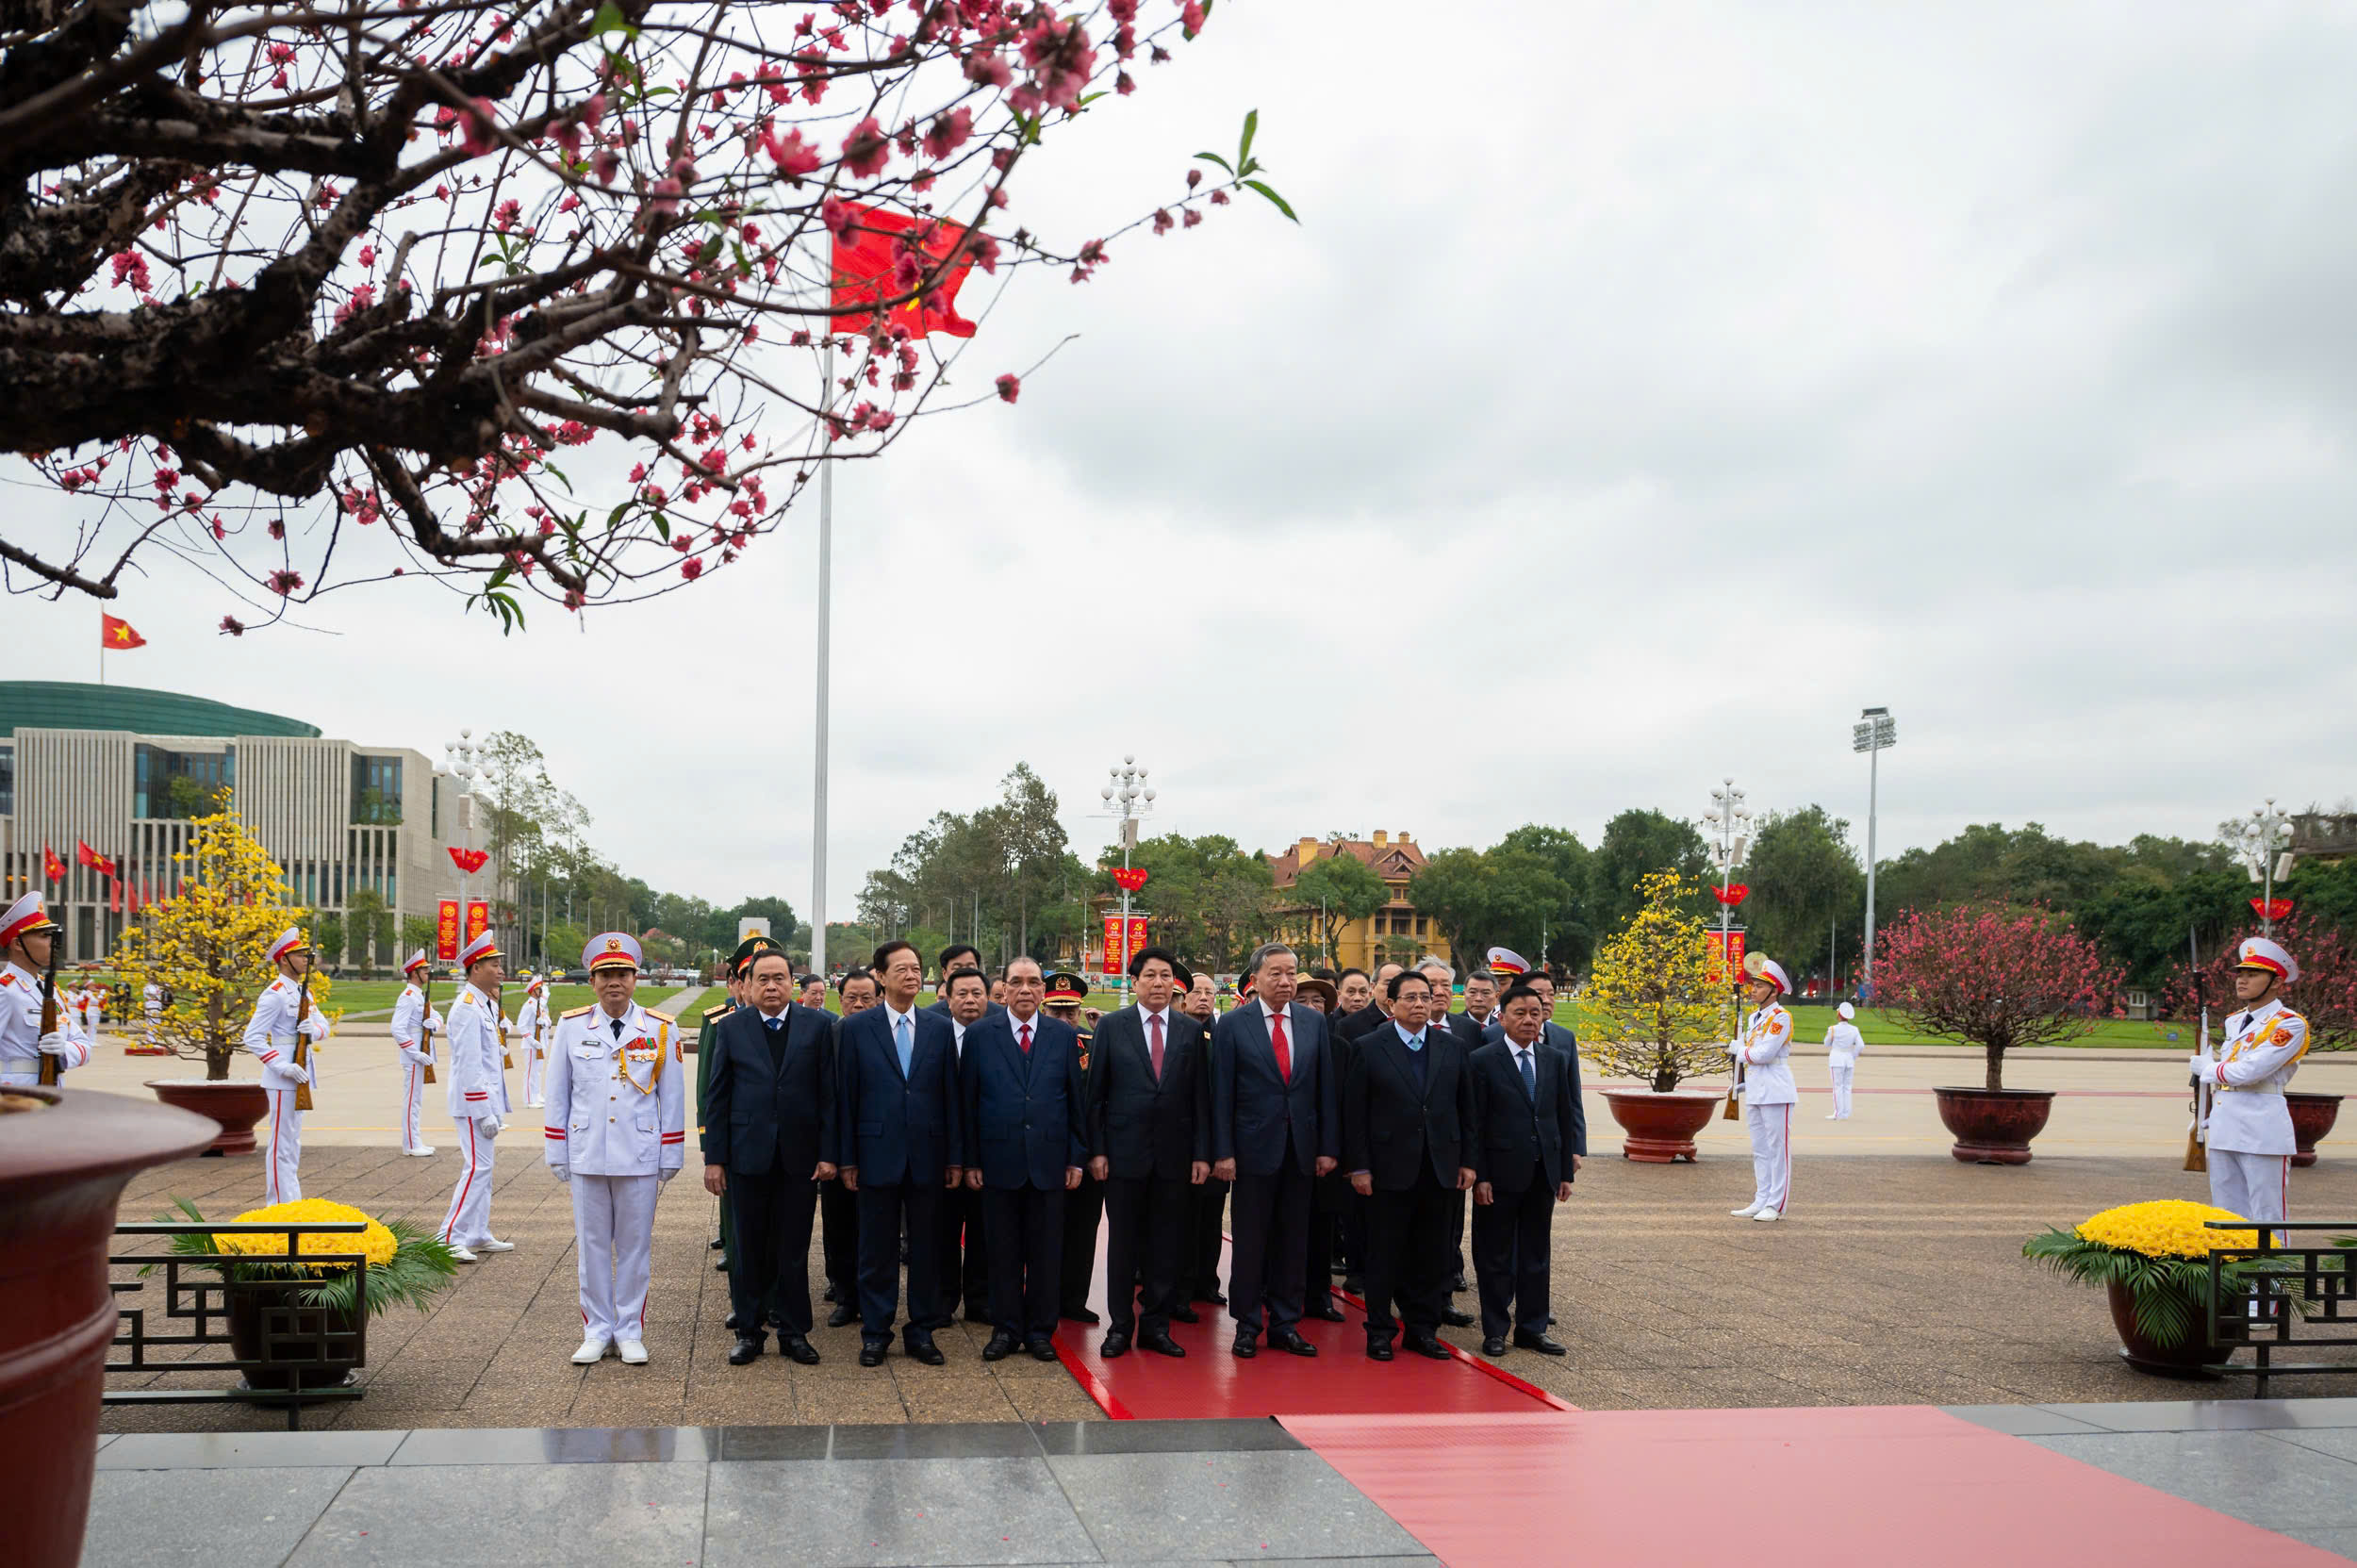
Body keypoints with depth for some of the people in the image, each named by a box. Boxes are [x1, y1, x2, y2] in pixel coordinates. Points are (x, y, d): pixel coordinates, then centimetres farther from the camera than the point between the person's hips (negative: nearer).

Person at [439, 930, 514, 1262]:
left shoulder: (487, 1005, 14)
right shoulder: (467, 1009, -17)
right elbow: (470, 1065, -21)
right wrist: (485, 1113, -22)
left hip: (486, 1101, 10)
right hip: (474, 1104, -10)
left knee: (483, 1168, 13)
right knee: (476, 1168, -11)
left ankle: (478, 1235, 20)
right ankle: (449, 1239, -8)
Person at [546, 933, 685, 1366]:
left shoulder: (662, 1030, 0)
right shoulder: (571, 1027, 3)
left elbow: (672, 1099, 4)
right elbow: (558, 1095, 8)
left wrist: (670, 1160, 2)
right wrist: (557, 1156, 6)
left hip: (640, 1159, -1)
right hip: (586, 1157, 1)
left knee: (635, 1245, 6)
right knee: (591, 1245, 7)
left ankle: (630, 1332, 16)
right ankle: (597, 1331, 18)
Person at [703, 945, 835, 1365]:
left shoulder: (818, 1025, 1)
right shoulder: (730, 1028, 3)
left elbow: (829, 1093, 1)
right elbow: (716, 1098, 3)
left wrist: (828, 1153, -5)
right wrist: (713, 1158, -2)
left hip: (800, 1157, 0)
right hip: (747, 1154, 0)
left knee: (793, 1250, 7)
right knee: (747, 1249, 8)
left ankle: (793, 1332, 17)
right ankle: (748, 1332, 19)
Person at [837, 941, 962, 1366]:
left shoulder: (940, 1028, 5)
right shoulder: (854, 1027, 0)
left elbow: (951, 1095, 6)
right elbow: (846, 1097, 0)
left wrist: (955, 1157, 3)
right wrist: (847, 1159, -3)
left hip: (927, 1156, 2)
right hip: (877, 1153, -2)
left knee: (926, 1247, 7)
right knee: (877, 1249, 6)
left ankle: (921, 1332, 18)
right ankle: (875, 1334, 17)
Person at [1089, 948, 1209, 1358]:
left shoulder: (1192, 1031, 5)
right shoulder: (1112, 1026, 1)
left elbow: (1200, 1097, 5)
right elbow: (1096, 1093, 1)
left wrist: (1202, 1153, 0)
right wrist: (1096, 1150, -4)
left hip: (1174, 1155, 2)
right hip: (1124, 1152, -1)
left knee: (1167, 1243, 6)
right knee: (1123, 1242, 5)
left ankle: (1156, 1326, 16)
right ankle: (1120, 1326, 16)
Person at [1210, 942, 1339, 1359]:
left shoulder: (1314, 1023, 6)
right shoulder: (1232, 1025, -3)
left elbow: (1327, 1087, 6)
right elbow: (1221, 1093, -5)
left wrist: (1329, 1147, 1)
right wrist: (1222, 1152, -9)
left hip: (1301, 1151, 3)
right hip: (1254, 1148, -3)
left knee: (1291, 1241, 8)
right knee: (1250, 1242, 4)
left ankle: (1285, 1324, 18)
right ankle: (1247, 1325, 15)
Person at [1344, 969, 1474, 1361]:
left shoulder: (1453, 1047, 8)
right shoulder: (1368, 1048, -3)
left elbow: (1465, 1108, 10)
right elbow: (1354, 1112, -4)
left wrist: (1467, 1161, 5)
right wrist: (1359, 1166, -8)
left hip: (1440, 1169, 3)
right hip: (1389, 1169, -3)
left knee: (1432, 1255, 8)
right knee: (1384, 1255, 4)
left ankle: (1424, 1329, 19)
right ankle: (1379, 1332, 14)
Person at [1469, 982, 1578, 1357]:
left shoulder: (1557, 1061, 7)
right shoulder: (1482, 1061, -6)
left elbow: (1567, 1119, 9)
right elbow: (1475, 1124, -7)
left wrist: (1566, 1172, 4)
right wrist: (1479, 1176, -12)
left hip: (1543, 1173, 4)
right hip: (1500, 1172, -4)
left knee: (1536, 1255, 11)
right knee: (1495, 1256, 5)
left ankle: (1531, 1328, 20)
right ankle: (1495, 1331, 14)